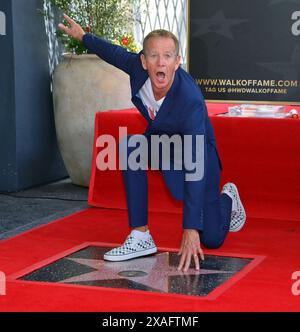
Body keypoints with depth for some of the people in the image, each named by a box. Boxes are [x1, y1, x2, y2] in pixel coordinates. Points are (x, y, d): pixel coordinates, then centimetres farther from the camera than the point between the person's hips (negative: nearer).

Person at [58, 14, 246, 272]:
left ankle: (227, 198, 29)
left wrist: (191, 230, -48)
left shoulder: (191, 101, -41)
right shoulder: (139, 66, -26)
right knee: (131, 148, -31)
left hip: (196, 147, -5)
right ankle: (141, 237, -22)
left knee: (211, 239, -7)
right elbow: (118, 54, 1)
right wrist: (83, 36, 18)